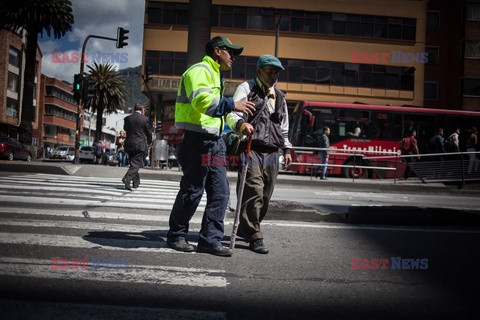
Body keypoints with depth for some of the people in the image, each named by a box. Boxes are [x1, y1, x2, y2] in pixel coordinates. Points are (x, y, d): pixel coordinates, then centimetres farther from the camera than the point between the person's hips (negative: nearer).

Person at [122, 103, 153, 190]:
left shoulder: (127, 118, 3)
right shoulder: (145, 119, -5)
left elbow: (125, 129, 16)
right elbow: (149, 132, 3)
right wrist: (149, 142, 20)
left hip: (129, 144, 4)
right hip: (140, 145, -4)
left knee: (133, 163, 17)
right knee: (136, 164, -3)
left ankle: (136, 182, 24)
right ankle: (127, 179, -23)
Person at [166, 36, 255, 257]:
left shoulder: (215, 76, 26)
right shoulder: (200, 70, -7)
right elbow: (201, 100, -26)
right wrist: (231, 104, -27)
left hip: (214, 141, 10)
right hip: (198, 140, -10)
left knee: (220, 193, 4)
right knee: (192, 191, -1)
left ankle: (210, 240, 10)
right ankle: (176, 236, 15)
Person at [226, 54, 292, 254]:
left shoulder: (279, 96, 22)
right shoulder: (247, 88, 3)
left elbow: (284, 125, 29)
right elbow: (232, 114, -11)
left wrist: (286, 148, 22)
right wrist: (241, 123, -33)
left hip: (271, 152, 6)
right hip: (251, 148, -6)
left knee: (265, 196, 7)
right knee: (254, 192, -15)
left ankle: (245, 228, 24)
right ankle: (255, 237, -9)